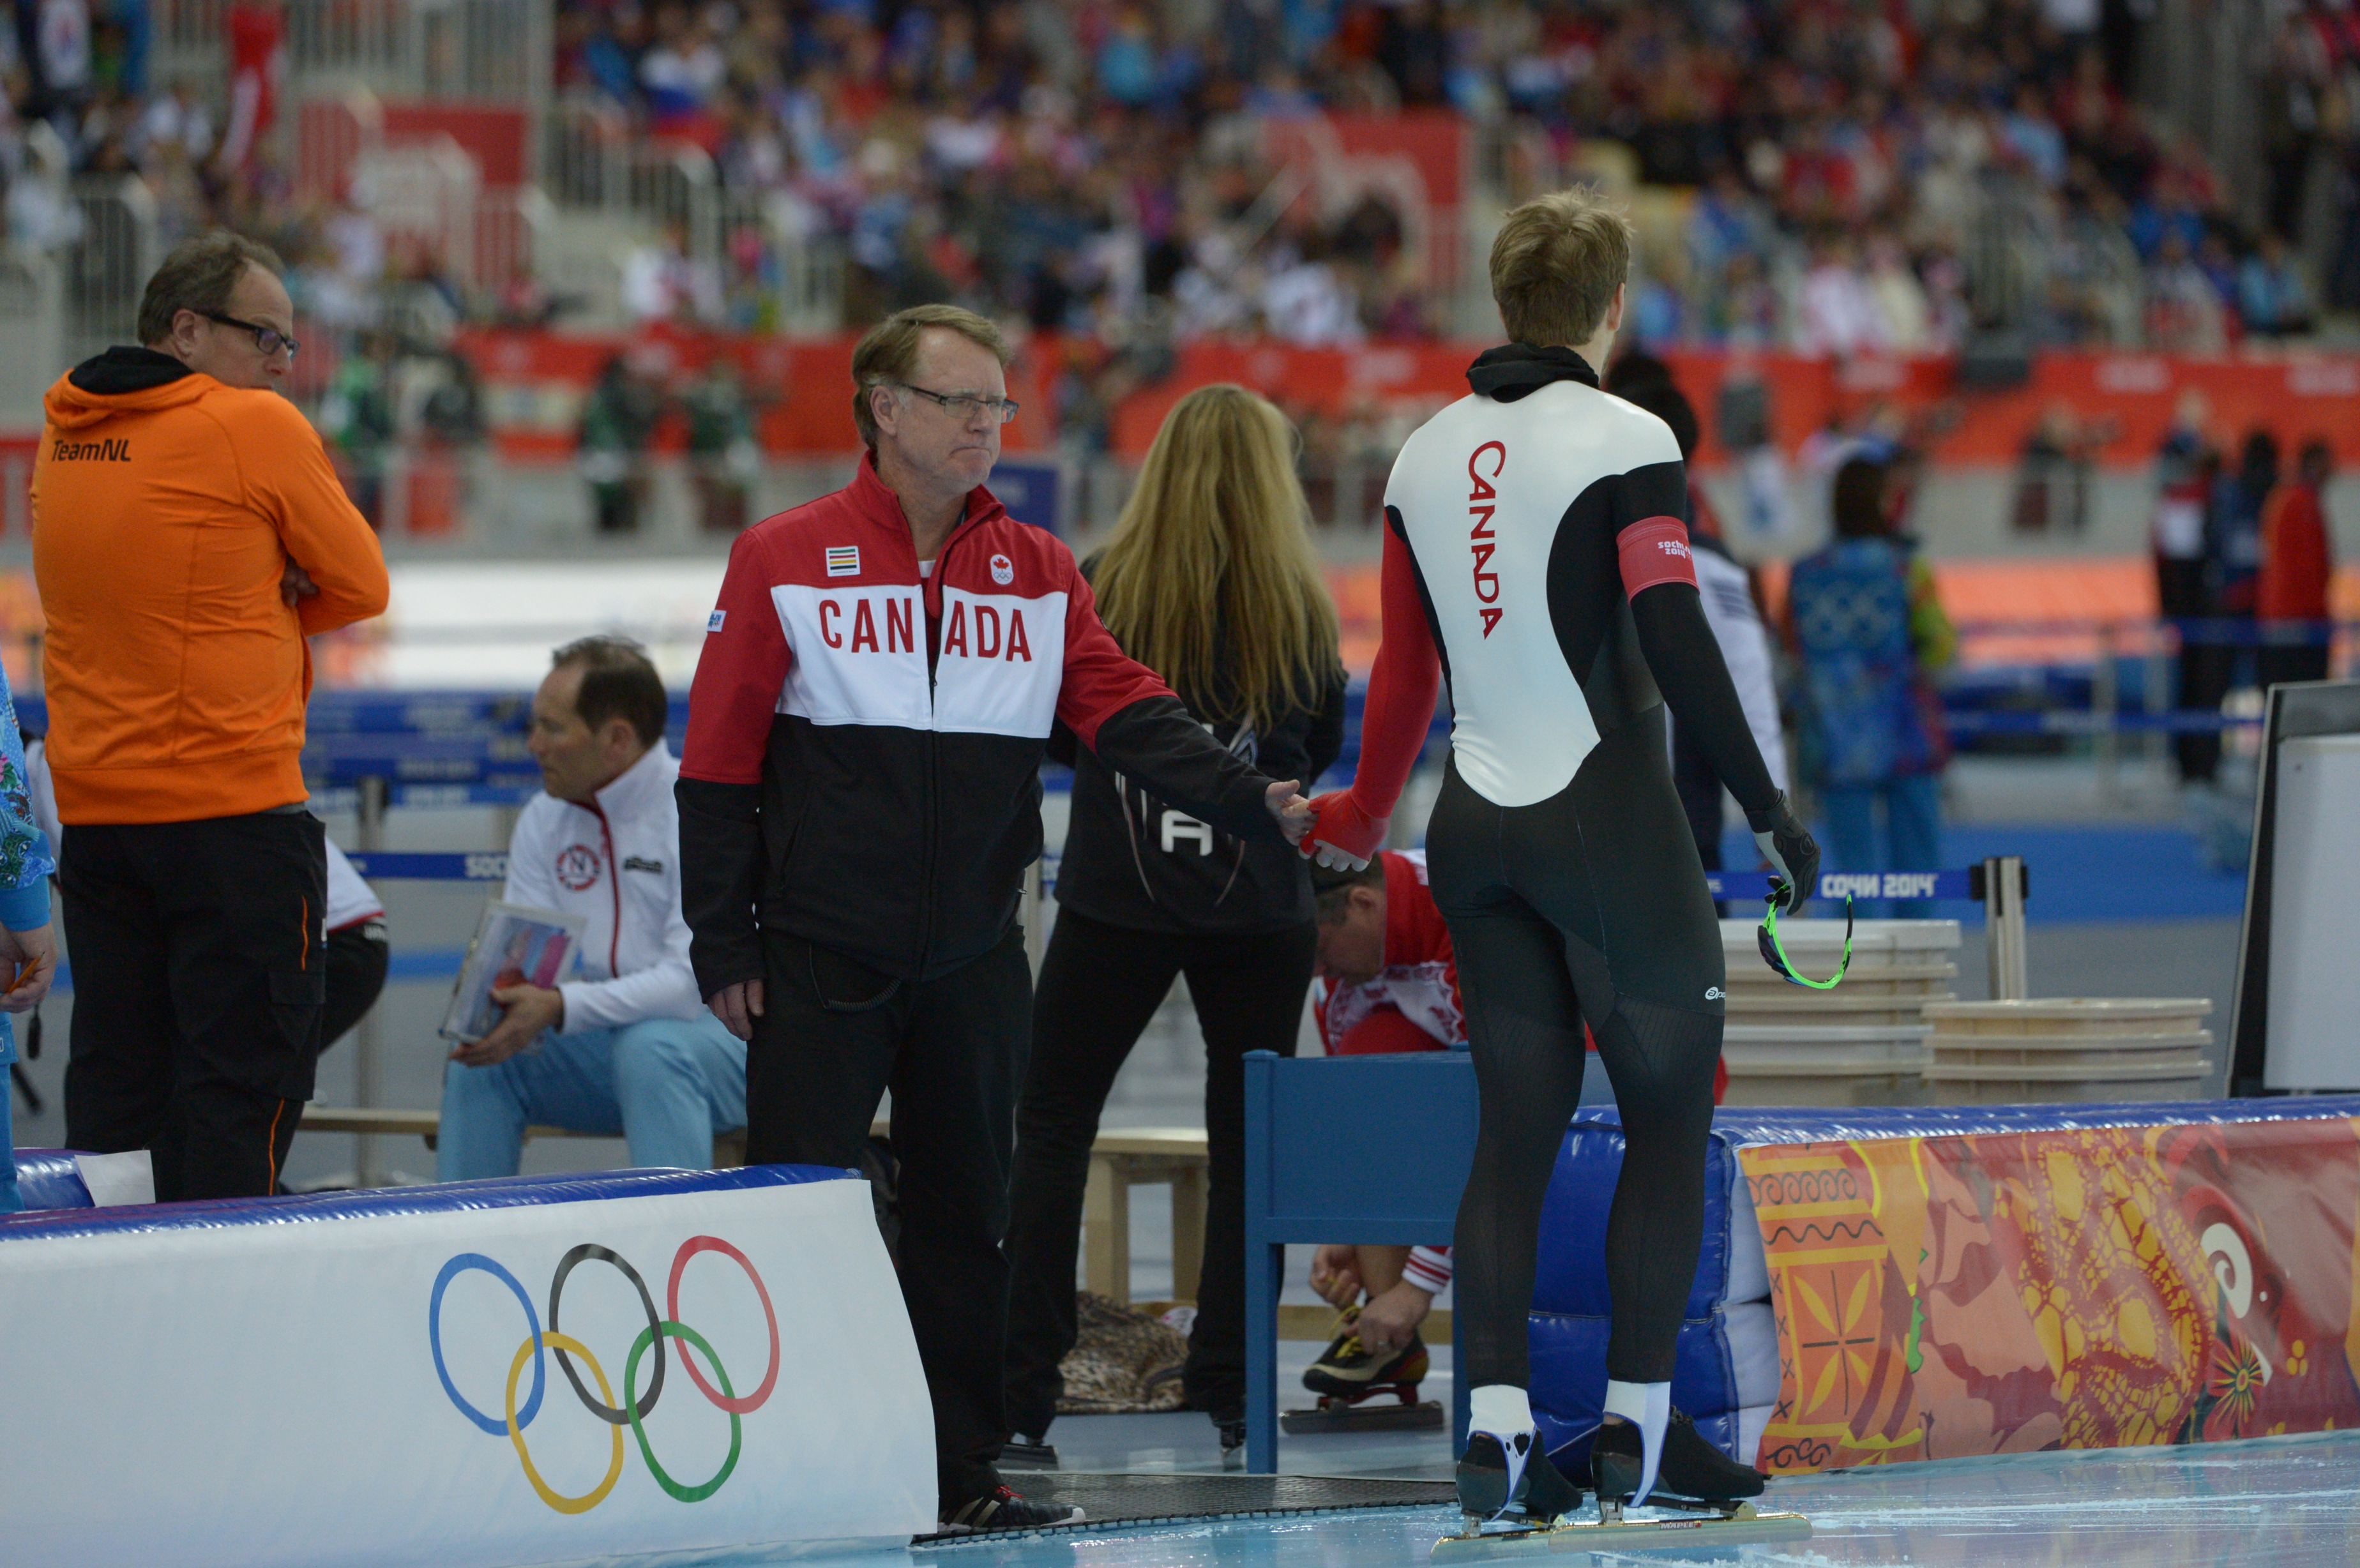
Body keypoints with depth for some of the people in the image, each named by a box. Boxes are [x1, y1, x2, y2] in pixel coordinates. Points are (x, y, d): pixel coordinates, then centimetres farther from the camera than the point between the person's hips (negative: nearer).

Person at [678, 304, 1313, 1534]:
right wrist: (723, 944, -7)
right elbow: (719, 760, -3)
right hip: (820, 959, -4)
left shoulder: (1037, 574, 8)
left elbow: (1126, 713, -1)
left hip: (975, 963, 4)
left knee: (965, 1216, 9)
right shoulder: (783, 561, -2)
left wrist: (1254, 801, -18)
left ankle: (963, 1469, 16)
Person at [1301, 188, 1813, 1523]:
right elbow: (1676, 641, -18)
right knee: (1672, 1122, 6)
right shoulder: (1624, 441, -9)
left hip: (1478, 835, 6)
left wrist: (1357, 825, 28)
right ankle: (1639, 1425, 5)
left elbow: (1403, 669, 14)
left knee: (1518, 1131, 7)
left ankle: (1498, 1425, -2)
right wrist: (1767, 806, -15)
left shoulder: (1428, 457, 9)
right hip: (1611, 821, -6)